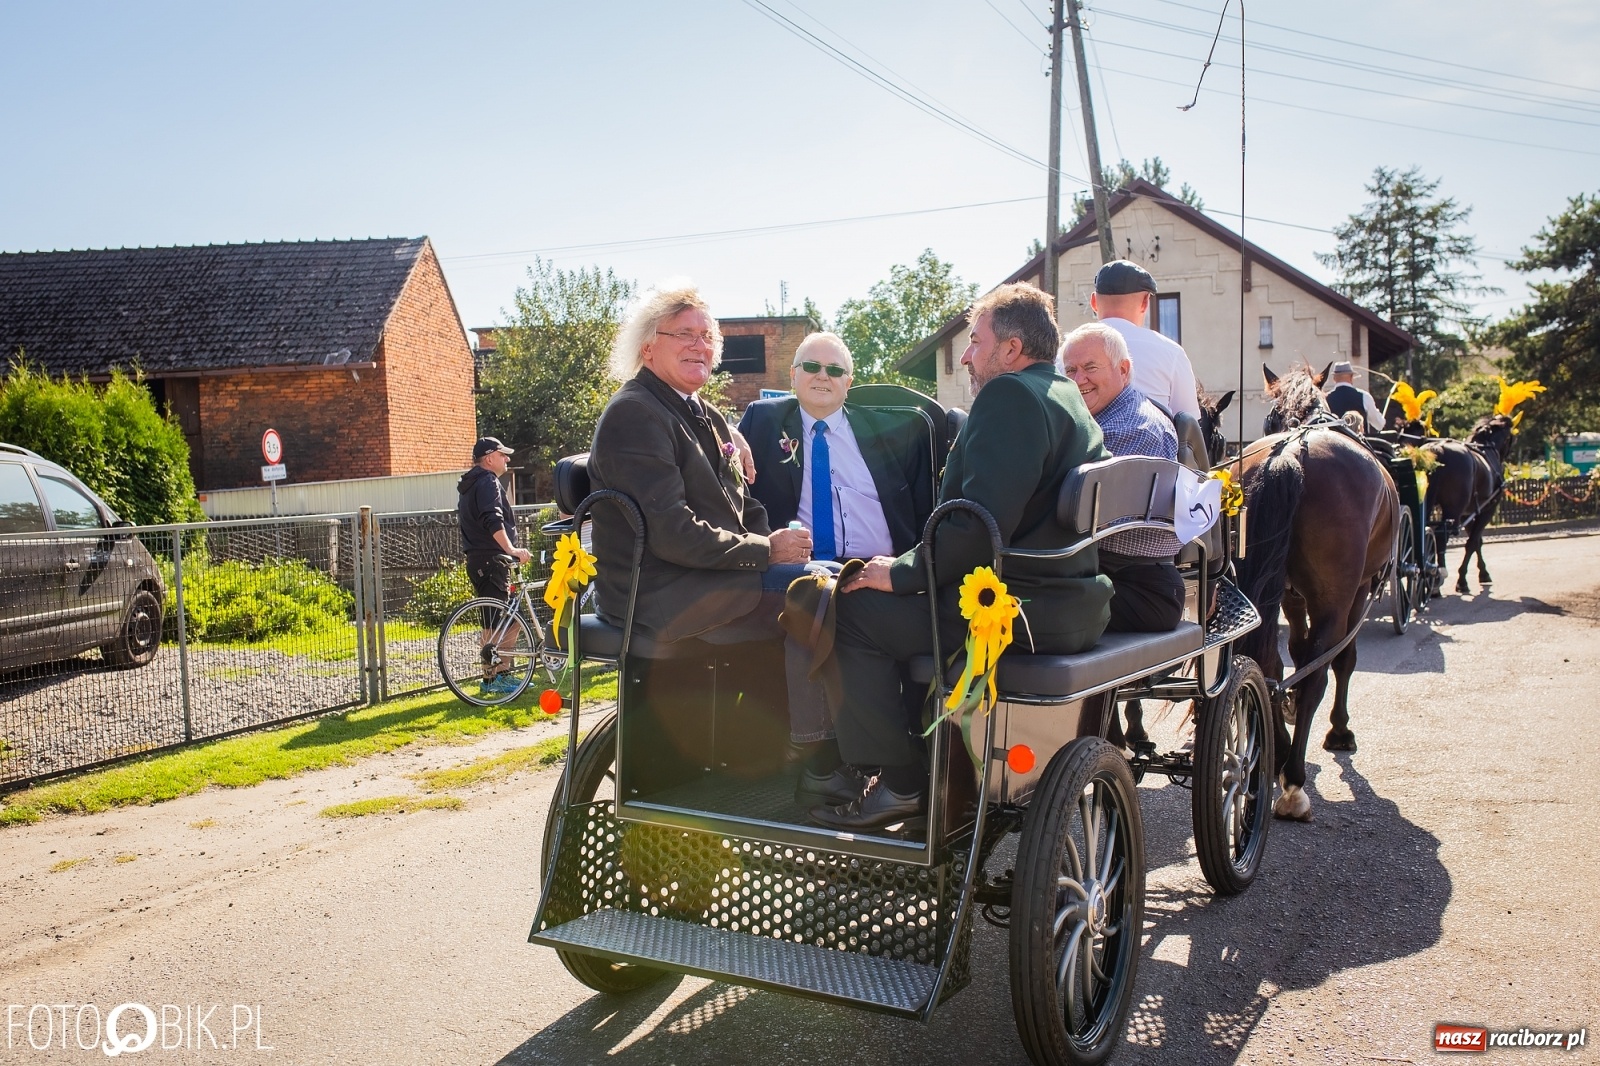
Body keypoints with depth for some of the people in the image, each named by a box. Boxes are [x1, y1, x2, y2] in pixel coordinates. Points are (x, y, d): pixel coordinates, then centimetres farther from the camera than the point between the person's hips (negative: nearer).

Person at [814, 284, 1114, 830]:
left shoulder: (1010, 395, -15)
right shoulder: (1066, 397, 17)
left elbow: (981, 522, -26)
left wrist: (901, 573, -13)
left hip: (1027, 610, -11)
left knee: (855, 610, -8)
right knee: (907, 601, 25)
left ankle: (899, 784, -1)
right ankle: (932, 758, 28)